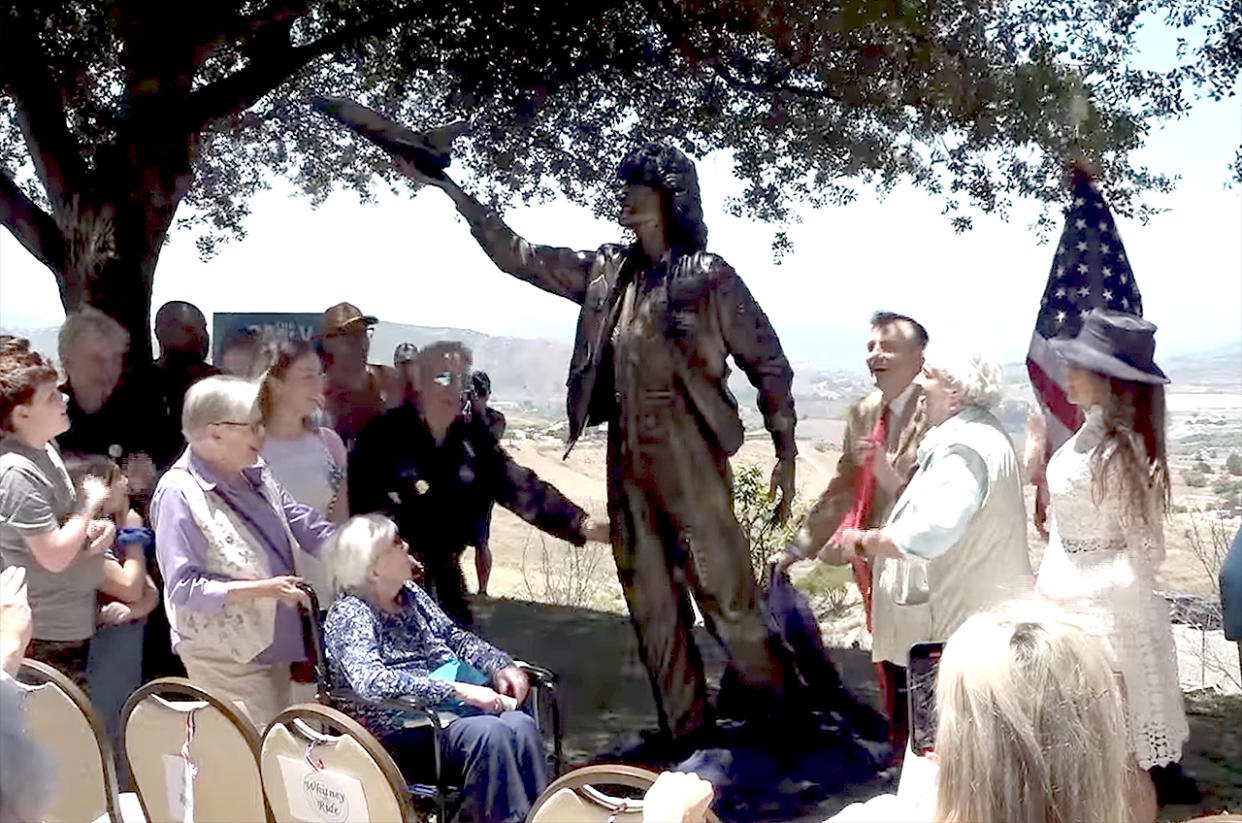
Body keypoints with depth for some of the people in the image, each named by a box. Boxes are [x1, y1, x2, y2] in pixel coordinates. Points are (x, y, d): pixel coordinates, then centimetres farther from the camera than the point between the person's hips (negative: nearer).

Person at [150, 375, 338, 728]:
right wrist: (262, 589, -25)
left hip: (272, 643, 8)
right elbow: (183, 589, -20)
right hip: (226, 655, -8)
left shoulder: (255, 474, 6)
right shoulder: (178, 493, -17)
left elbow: (306, 524, 14)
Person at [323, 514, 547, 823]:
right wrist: (458, 690, -29)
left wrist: (501, 665, 4)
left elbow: (452, 635, 23)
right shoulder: (350, 614, -10)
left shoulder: (410, 593, 13)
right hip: (399, 734, -7)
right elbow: (371, 681, -26)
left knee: (521, 725, -22)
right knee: (489, 732, -32)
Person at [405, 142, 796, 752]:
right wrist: (449, 188, 13)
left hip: (686, 455, -6)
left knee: (726, 597, -5)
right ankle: (686, 731, 19)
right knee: (652, 606, 8)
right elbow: (516, 255, 16)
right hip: (626, 456, 6)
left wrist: (785, 454, -4)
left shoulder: (709, 277, -3)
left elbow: (768, 363, 0)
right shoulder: (606, 272, 11)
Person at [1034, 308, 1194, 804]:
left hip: (1103, 609, -9)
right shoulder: (1090, 432, 2)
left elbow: (1145, 552, -19)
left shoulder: (1119, 452, -25)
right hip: (1070, 599, 9)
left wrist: (1073, 592, -14)